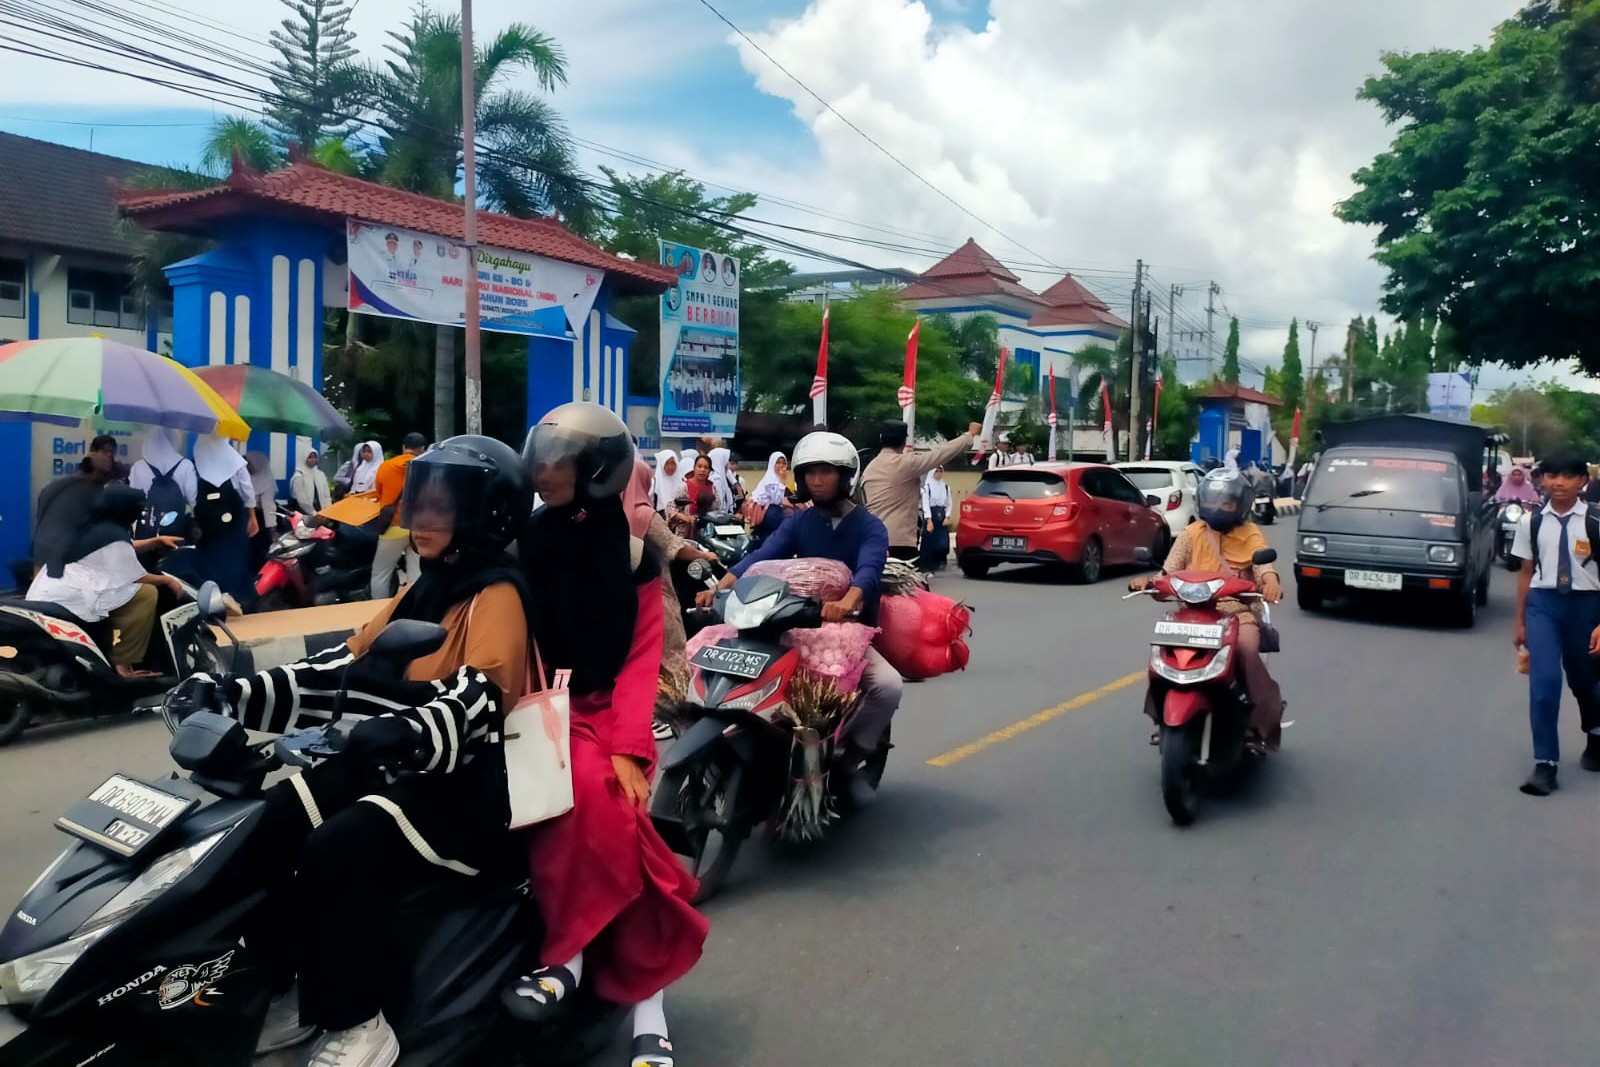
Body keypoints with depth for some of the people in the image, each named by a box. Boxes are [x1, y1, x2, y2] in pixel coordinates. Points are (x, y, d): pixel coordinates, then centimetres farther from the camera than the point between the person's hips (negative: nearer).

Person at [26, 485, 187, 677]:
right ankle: (123, 663, -8)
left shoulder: (92, 527, 15)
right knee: (146, 593, -10)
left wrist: (158, 541, 30)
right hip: (66, 601, -10)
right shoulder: (114, 537, -11)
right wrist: (167, 580, 11)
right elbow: (138, 578, -4)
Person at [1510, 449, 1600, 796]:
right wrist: (1519, 621, 8)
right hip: (1543, 602, 1)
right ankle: (1545, 763, -3)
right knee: (1544, 681, -11)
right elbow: (1526, 572, 5)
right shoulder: (1531, 521, -1)